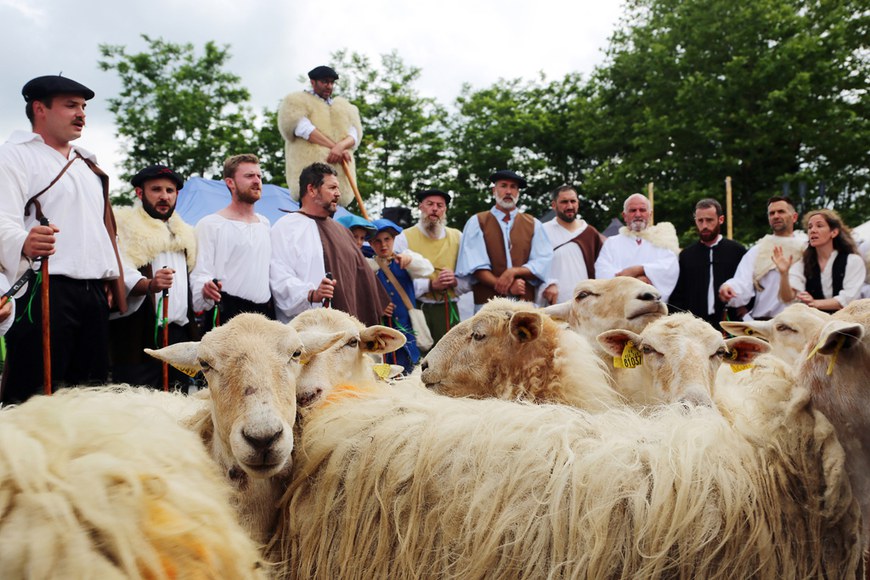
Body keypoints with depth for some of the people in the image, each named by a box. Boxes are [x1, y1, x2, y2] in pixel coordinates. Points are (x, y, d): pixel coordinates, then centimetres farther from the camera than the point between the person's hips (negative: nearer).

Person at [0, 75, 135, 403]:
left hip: (94, 293, 7)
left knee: (92, 392, 6)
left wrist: (113, 276, 16)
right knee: (34, 395, -9)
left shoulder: (87, 163, 24)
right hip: (44, 291, -7)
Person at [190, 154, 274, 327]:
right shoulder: (210, 224, -3)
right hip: (228, 313, -5)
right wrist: (206, 289, -29)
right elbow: (200, 273, -8)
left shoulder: (265, 223, 17)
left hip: (266, 312, 5)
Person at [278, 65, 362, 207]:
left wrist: (341, 146, -13)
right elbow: (304, 128, -6)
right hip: (309, 165, -4)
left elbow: (354, 134, 11)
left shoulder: (345, 106, 28)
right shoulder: (297, 102, 13)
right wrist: (333, 146, -15)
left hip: (339, 166, 4)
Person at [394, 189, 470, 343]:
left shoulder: (457, 237, 13)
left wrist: (455, 281, -9)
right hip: (416, 310, -3)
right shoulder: (404, 238, 1)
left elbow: (471, 279, 11)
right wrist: (431, 284, -16)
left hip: (449, 311, 3)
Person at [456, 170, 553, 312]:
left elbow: (543, 263, 4)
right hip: (488, 302, -2)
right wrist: (506, 288, -13)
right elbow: (474, 265, -3)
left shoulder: (533, 224, 14)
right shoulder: (477, 222, 8)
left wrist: (513, 272, -13)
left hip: (526, 301, 2)